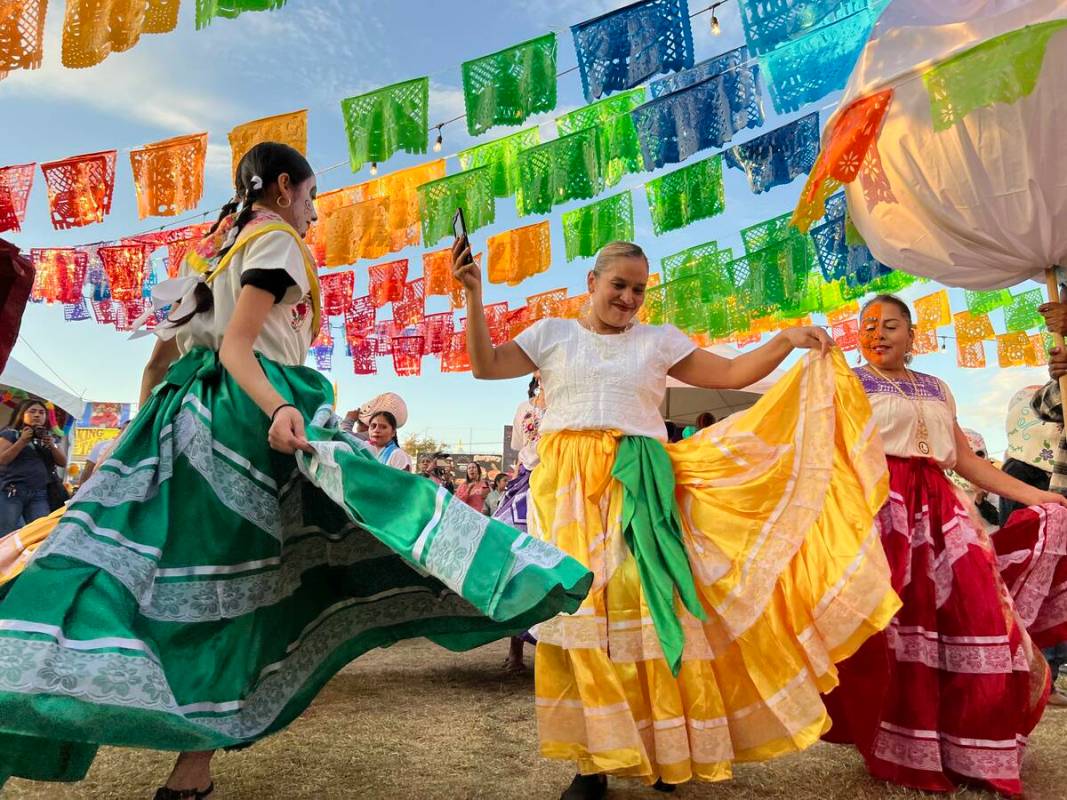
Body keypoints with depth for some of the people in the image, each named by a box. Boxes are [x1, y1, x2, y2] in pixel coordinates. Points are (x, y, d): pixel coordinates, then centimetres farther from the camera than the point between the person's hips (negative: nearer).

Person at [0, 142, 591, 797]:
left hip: (192, 414, 9)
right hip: (251, 412, -9)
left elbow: (160, 357, 22)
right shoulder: (276, 240, -1)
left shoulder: (213, 247, 24)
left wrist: (148, 434, 25)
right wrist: (277, 410, -32)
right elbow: (234, 345, -16)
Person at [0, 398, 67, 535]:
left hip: (40, 494, 3)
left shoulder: (51, 437, 19)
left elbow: (63, 463, 12)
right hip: (11, 491, -3)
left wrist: (52, 445, -4)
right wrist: (22, 441, -10)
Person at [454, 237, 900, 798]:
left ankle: (666, 750, 11)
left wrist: (786, 341, -1)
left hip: (638, 486, 1)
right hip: (568, 485, 0)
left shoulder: (660, 340, 14)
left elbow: (732, 374, 11)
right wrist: (474, 296, -5)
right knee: (577, 606, -4)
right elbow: (486, 366, 4)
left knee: (645, 601, -6)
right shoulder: (552, 334, 13)